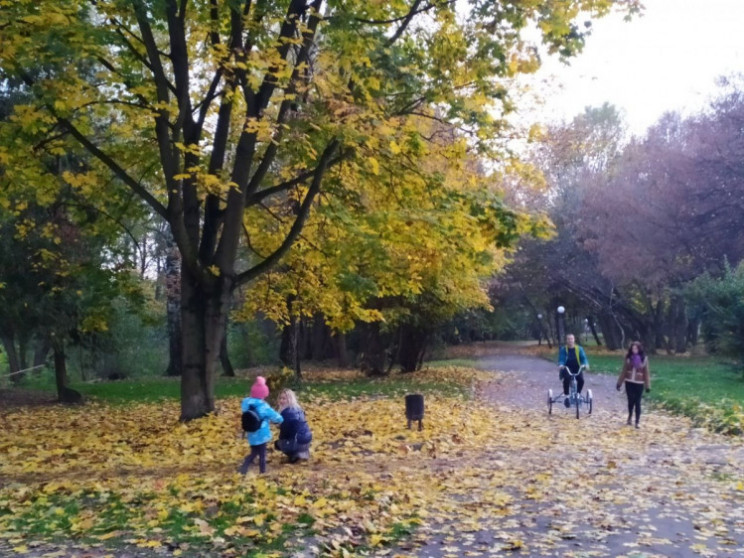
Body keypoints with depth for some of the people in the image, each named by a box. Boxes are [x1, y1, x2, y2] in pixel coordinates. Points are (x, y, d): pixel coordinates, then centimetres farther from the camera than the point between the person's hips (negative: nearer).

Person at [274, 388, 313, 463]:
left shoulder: (286, 412, -17)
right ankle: (303, 452, 21)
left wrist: (281, 439, 11)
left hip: (299, 441, -8)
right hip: (307, 438, 8)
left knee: (278, 444, 15)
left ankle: (295, 455, 1)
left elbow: (284, 429, -9)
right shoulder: (298, 408, 10)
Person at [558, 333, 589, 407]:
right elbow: (561, 359, -9)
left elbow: (583, 358, -4)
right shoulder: (563, 349, -1)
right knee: (567, 379, -33)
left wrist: (586, 364, -25)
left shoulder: (579, 348, 3)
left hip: (577, 369, 2)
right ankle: (566, 397, -17)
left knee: (581, 379, -27)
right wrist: (560, 365, -32)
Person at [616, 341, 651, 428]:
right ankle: (630, 416, 34)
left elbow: (646, 373, 0)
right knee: (630, 401, 8)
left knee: (637, 403, 0)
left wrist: (648, 386, -2)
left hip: (639, 384, -1)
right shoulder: (628, 358, 1)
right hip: (629, 383, 1)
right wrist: (619, 383, 4)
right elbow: (624, 371, 5)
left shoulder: (644, 359, -3)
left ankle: (637, 422, 7)